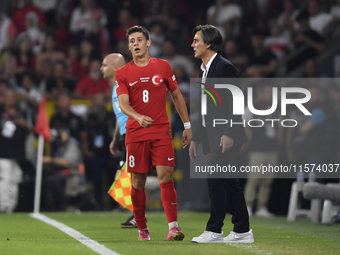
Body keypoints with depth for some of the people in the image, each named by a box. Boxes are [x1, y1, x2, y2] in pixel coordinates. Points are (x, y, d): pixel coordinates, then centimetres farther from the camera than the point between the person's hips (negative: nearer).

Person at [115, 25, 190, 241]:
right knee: (138, 182, 2)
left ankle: (173, 227, -17)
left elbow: (177, 96, 15)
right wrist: (139, 117, -28)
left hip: (161, 132, 0)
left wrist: (187, 125, 13)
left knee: (165, 175, -13)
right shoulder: (123, 73, 3)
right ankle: (142, 229, 15)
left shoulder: (163, 67, 7)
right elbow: (123, 104, -8)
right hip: (135, 134, 1)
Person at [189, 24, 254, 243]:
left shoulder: (225, 67, -10)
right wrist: (195, 139, 19)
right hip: (213, 136, 9)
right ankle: (242, 231, 13)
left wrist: (229, 134, -23)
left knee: (217, 181, -11)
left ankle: (214, 231, -10)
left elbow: (235, 102, -17)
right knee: (229, 184, 9)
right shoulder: (205, 70, 18)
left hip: (226, 136, -9)